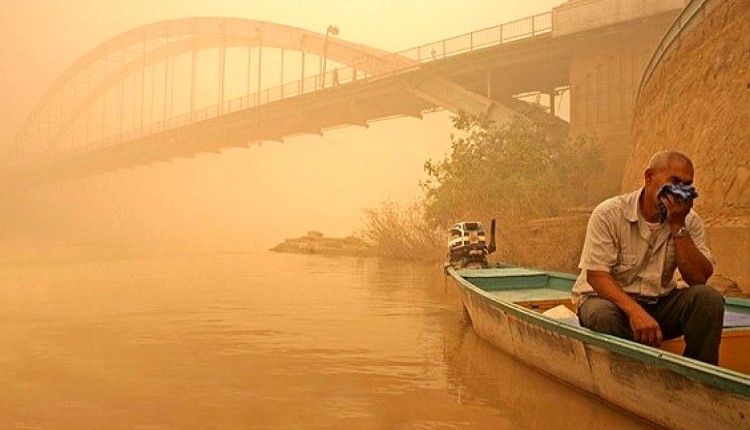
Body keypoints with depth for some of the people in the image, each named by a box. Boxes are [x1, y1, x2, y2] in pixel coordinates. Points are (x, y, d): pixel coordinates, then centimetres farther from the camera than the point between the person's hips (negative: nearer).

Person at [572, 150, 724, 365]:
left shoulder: (689, 221, 0)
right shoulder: (609, 214, -13)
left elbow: (699, 279, -11)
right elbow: (596, 274, -20)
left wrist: (678, 226, -19)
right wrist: (635, 311, -34)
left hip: (659, 302, 4)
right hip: (608, 298, -4)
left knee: (708, 298, -21)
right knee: (601, 314, -37)